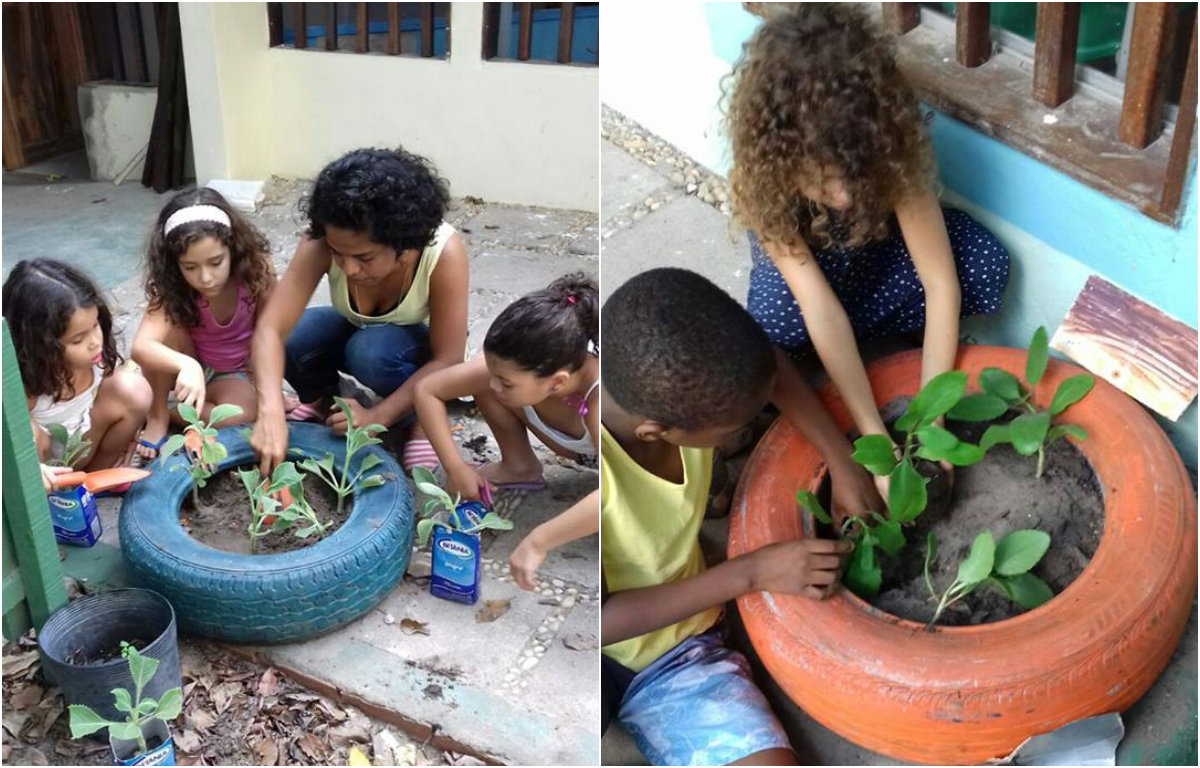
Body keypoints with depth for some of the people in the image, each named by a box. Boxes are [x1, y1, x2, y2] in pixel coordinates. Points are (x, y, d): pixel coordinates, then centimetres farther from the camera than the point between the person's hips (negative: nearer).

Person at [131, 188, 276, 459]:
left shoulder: (256, 269, -26)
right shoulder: (171, 287, -27)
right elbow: (141, 347, -43)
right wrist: (187, 365, -62)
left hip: (234, 373, 0)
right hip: (189, 367, 1)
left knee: (241, 415, -33)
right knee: (169, 326, -31)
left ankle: (172, 412, -9)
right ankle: (157, 416, -14)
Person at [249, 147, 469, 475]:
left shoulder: (443, 252, -36)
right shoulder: (322, 243, -31)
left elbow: (447, 360, -29)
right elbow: (270, 328, -36)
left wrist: (377, 416, -35)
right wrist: (271, 413, -51)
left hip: (416, 345, -2)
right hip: (355, 331, 3)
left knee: (370, 351, -36)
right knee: (291, 339, -28)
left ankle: (423, 418, -6)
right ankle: (322, 399, 5)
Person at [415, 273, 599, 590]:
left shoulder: (599, 397, -46)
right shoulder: (512, 368, -30)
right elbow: (427, 390, -16)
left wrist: (537, 543, -56)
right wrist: (455, 467, -21)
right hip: (582, 445, 4)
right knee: (484, 385, -14)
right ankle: (521, 468, 9)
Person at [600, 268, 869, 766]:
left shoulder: (676, 382, -20)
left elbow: (766, 366, 2)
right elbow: (601, 621, -26)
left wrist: (845, 468, -4)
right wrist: (751, 572, -24)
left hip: (674, 649, 4)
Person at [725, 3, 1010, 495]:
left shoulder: (891, 157, -37)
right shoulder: (760, 177, -39)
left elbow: (941, 285, -33)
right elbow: (819, 308, -40)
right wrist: (876, 441, -41)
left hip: (880, 233, 2)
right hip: (797, 240, -2)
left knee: (988, 270, -25)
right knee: (776, 326, -35)